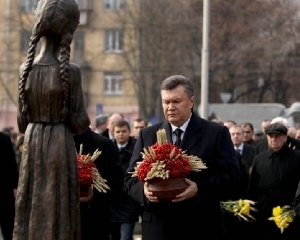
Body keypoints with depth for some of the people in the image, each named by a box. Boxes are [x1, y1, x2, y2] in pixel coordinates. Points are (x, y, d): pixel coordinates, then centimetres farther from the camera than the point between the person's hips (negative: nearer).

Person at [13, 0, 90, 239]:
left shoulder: (26, 69, 1)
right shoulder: (70, 71, -12)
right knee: (57, 215, 0)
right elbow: (80, 121, -9)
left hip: (32, 146, 4)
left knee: (31, 213, 9)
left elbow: (22, 122, 8)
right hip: (61, 147, -4)